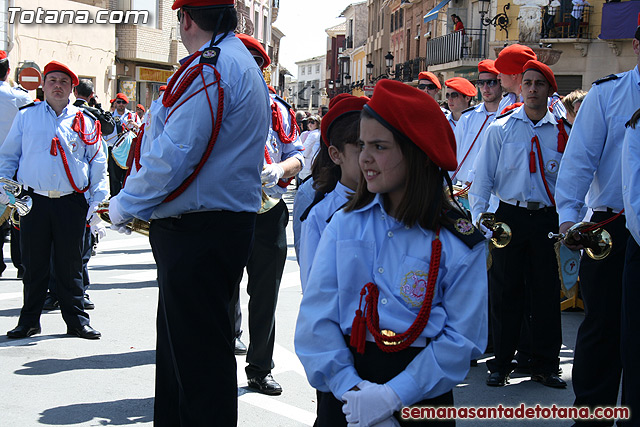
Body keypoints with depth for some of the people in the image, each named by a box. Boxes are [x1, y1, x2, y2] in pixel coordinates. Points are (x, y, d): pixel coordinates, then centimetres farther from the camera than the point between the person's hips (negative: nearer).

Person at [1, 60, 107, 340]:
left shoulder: (84, 122, 9)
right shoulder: (26, 117, 10)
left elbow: (98, 163, 11)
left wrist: (97, 198, 3)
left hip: (72, 203, 0)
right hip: (34, 201, 0)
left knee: (70, 264, 4)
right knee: (34, 264, 5)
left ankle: (77, 320, 14)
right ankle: (29, 320, 17)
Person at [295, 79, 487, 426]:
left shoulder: (460, 241, -8)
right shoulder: (344, 224, 0)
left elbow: (461, 337, -11)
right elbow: (316, 316, -5)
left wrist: (393, 395, -20)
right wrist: (351, 388, -16)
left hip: (420, 397, -2)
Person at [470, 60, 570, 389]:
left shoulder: (562, 132, 6)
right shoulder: (501, 128, 4)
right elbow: (483, 177, 3)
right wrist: (479, 219, -6)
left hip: (547, 219, 1)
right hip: (509, 216, -1)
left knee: (546, 293, 3)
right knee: (504, 292, 2)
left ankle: (545, 365, 15)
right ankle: (501, 365, 13)